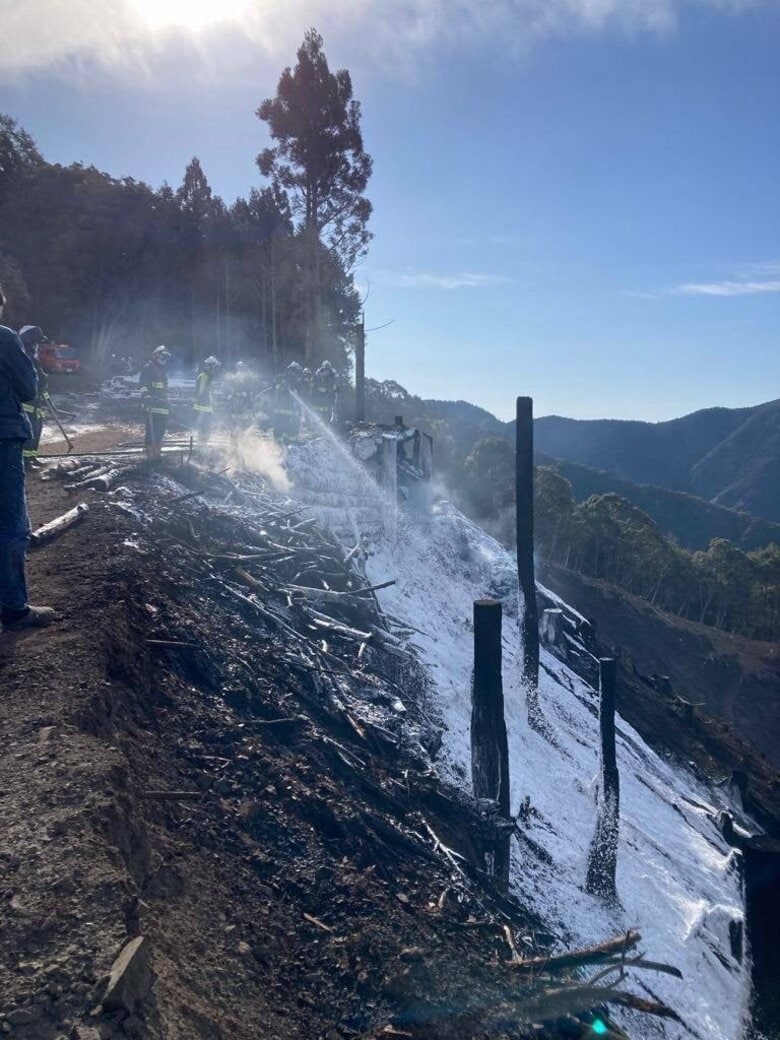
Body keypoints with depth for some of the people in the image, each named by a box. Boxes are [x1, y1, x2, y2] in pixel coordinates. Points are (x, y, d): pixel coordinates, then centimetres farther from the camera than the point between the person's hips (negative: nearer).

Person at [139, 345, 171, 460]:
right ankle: (149, 450, -9)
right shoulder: (148, 368, -3)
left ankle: (156, 450, 15)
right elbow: (143, 385, -11)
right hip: (152, 404, -9)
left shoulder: (163, 371, 24)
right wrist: (147, 397, -21)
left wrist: (167, 403, 30)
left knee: (162, 427, 7)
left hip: (162, 405, 9)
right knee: (152, 427, -12)